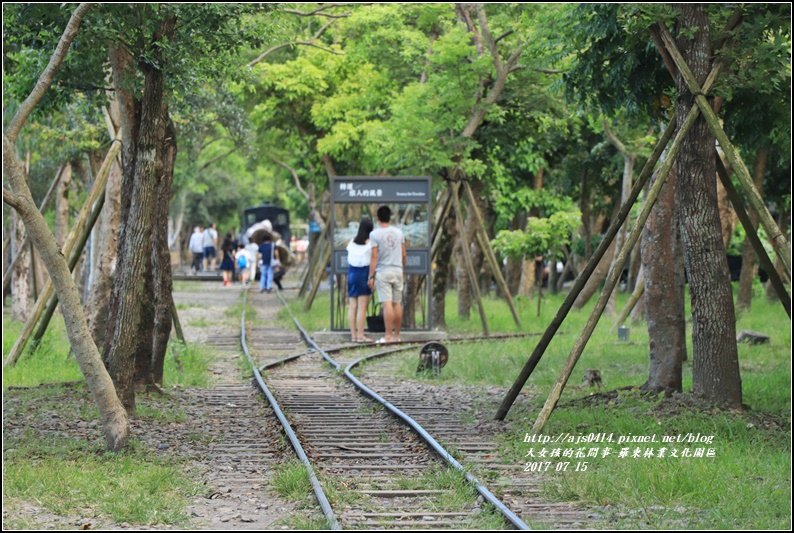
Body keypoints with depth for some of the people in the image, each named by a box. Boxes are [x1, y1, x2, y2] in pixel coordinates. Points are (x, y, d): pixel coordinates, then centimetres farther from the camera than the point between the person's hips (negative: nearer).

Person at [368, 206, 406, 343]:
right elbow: (403, 255, 10)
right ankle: (397, 335, 12)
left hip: (383, 271, -5)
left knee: (387, 304, -9)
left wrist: (371, 276, -7)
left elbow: (374, 257, -10)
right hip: (397, 270, 5)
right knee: (397, 303, 8)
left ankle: (388, 335, -13)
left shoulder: (375, 234, -7)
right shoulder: (399, 232, 7)